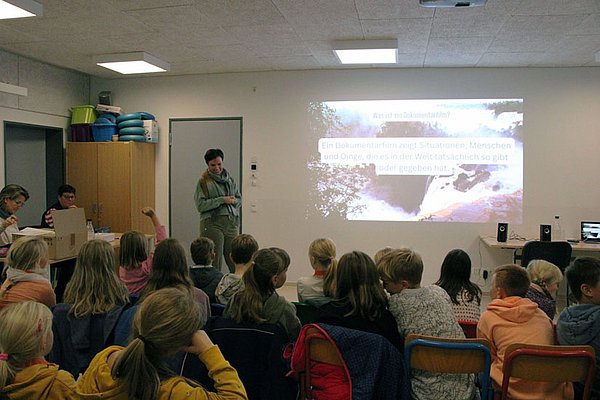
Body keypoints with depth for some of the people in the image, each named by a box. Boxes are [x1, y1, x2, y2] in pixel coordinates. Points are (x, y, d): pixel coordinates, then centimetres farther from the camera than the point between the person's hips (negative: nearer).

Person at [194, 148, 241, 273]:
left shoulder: (229, 179, 15)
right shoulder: (203, 181, -1)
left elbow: (239, 199, 19)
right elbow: (200, 205, -10)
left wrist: (233, 201, -4)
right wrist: (222, 200, -13)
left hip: (232, 223, 5)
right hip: (212, 224, -4)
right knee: (214, 264, -2)